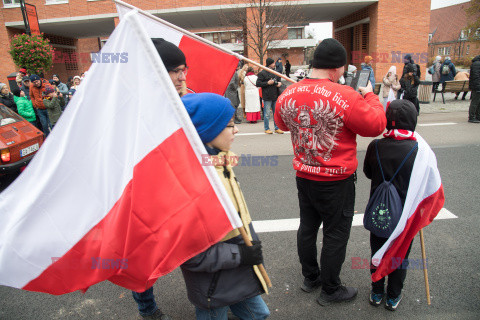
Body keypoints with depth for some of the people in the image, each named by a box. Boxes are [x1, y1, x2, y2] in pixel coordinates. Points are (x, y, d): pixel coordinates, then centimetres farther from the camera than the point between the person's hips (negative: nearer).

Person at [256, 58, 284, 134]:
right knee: (267, 114, 0)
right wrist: (267, 83, -15)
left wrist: (280, 83, 5)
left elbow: (279, 80, 28)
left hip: (275, 97, 6)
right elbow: (258, 83, -9)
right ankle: (267, 129, 12)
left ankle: (277, 128, 19)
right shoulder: (262, 73, -4)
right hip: (267, 97, -6)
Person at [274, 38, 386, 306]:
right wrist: (370, 96, 3)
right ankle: (330, 290, 30)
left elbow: (282, 124, 14)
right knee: (336, 235, 12)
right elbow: (377, 125, -11)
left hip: (304, 177, 6)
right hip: (336, 182, -5)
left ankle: (310, 278, 41)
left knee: (307, 228, 21)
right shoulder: (345, 97, -22)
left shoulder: (288, 95, -5)